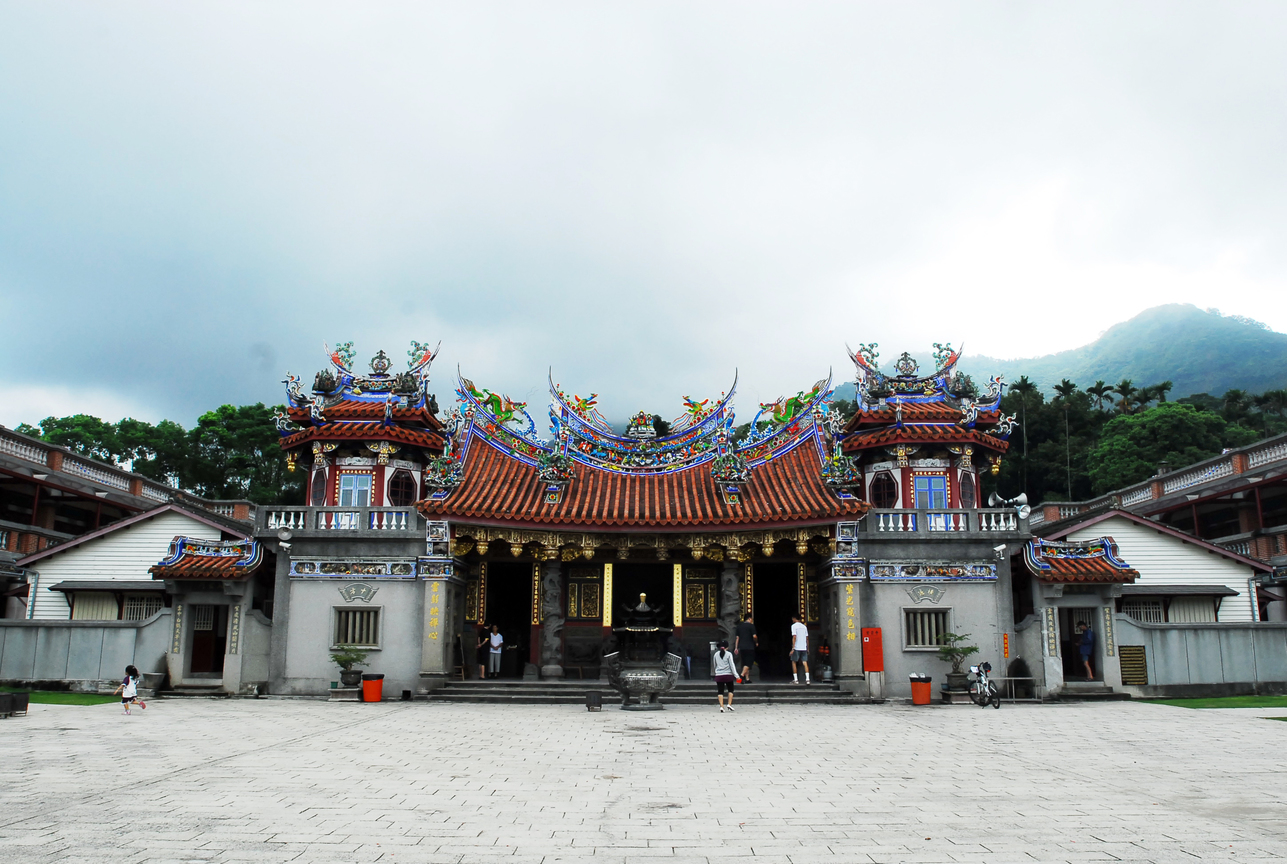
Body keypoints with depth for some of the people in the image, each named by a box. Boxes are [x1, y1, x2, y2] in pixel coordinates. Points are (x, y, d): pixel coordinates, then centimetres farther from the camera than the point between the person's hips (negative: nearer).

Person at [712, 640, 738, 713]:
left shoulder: (716, 654, 7)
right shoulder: (729, 654, -4)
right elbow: (732, 665, -7)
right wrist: (736, 675, -7)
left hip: (719, 675, 2)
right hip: (728, 675, -2)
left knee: (720, 691, 3)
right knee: (730, 690, 14)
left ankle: (721, 706, -8)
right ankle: (729, 704, 3)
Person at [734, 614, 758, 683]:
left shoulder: (739, 626, 11)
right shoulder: (751, 625, -6)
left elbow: (737, 637, 11)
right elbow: (754, 636, -13)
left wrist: (736, 648, 13)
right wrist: (756, 643, 6)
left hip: (741, 647, 6)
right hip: (749, 647, -6)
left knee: (744, 663, 11)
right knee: (749, 662, -4)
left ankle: (747, 679, 11)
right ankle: (742, 675, -21)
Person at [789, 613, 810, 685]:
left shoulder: (794, 626, -5)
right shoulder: (804, 626, 12)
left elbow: (794, 637, -13)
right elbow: (807, 638, 13)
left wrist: (792, 649, -13)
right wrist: (808, 649, 18)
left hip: (796, 648, -5)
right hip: (804, 648, 5)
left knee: (793, 662, 8)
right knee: (805, 663, 2)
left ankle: (795, 679, 5)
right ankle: (807, 679, -9)